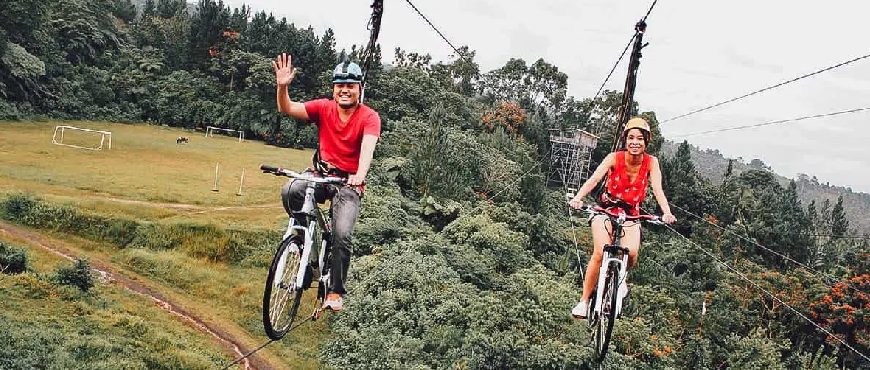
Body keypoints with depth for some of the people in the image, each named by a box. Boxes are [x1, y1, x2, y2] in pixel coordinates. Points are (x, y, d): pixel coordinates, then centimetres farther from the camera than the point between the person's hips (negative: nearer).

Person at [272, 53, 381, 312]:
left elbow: (367, 147, -28)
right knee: (290, 191, -29)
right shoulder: (324, 108, -2)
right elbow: (287, 109, -12)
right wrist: (282, 87, -32)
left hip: (349, 184, -2)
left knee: (342, 236, -18)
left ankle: (336, 292, -1)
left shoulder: (369, 117, -11)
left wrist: (360, 175, -47)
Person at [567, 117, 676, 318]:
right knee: (600, 253, -24)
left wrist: (666, 212, -39)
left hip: (631, 214, 2)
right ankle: (584, 301, -12)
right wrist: (577, 198, -44)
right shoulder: (614, 158, -13)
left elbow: (657, 189, -20)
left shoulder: (651, 162, -8)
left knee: (631, 253, -25)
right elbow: (594, 179, -26)